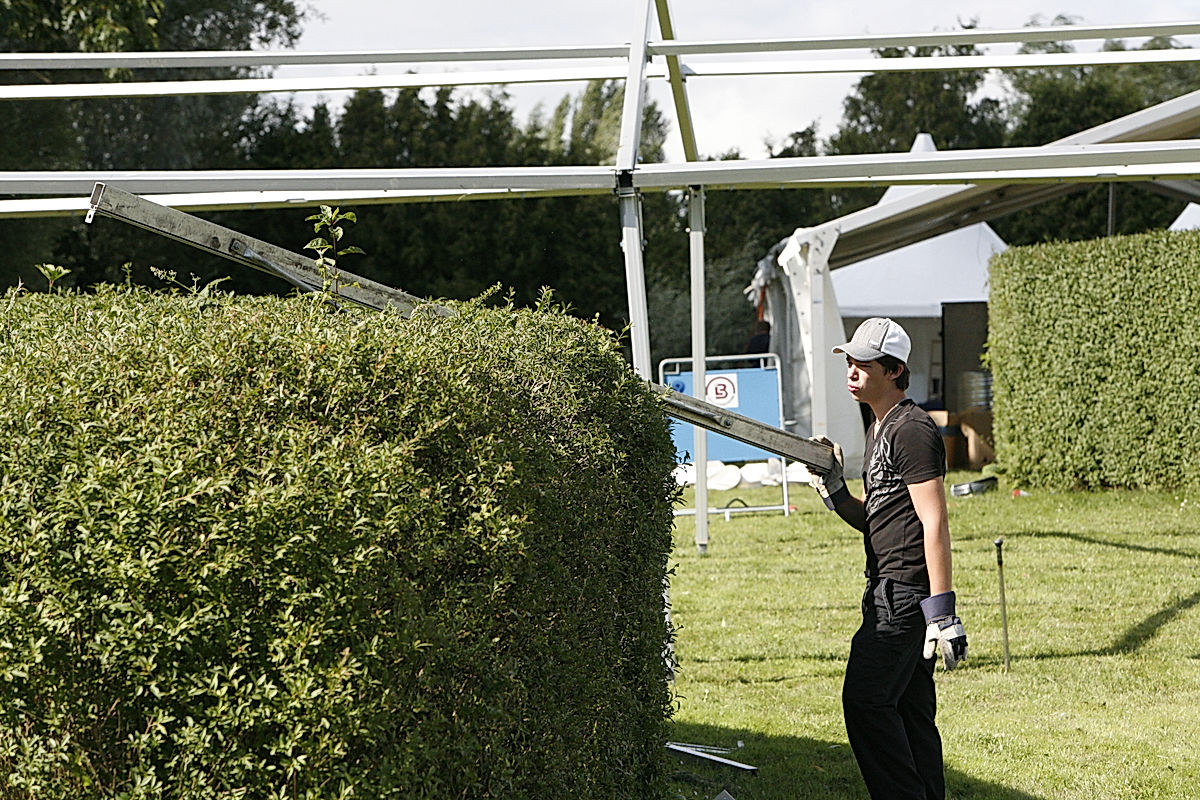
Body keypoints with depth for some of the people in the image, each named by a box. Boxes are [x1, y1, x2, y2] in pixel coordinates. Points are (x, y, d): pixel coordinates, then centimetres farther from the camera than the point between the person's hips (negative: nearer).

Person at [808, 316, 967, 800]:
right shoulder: (880, 431, 19)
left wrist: (942, 609, -22)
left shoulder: (912, 430, -12)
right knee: (910, 709, 10)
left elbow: (934, 523, -18)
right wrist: (835, 492, 3)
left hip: (905, 592, -10)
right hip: (889, 592, 10)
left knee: (865, 700, -12)